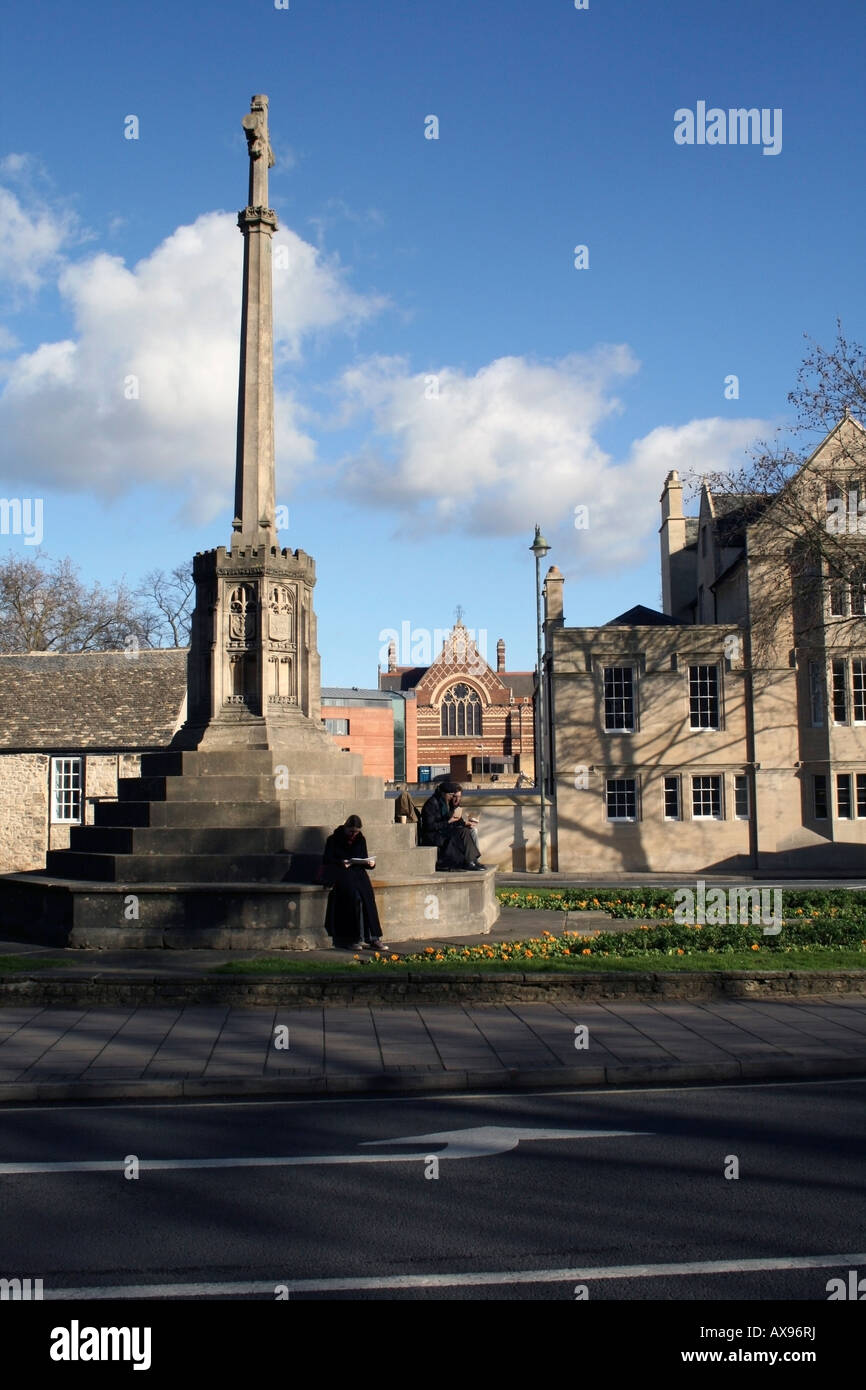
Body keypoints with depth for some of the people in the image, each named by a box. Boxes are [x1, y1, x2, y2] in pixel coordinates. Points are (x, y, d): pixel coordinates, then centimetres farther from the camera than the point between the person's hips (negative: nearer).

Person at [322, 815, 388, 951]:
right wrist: (341, 863, -17)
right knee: (353, 895, -31)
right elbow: (327, 859, 0)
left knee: (367, 893, -27)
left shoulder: (360, 840, 18)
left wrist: (370, 863, -2)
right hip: (340, 873, -4)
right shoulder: (334, 840, 6)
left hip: (357, 872, 4)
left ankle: (373, 937, -27)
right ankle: (355, 939, -29)